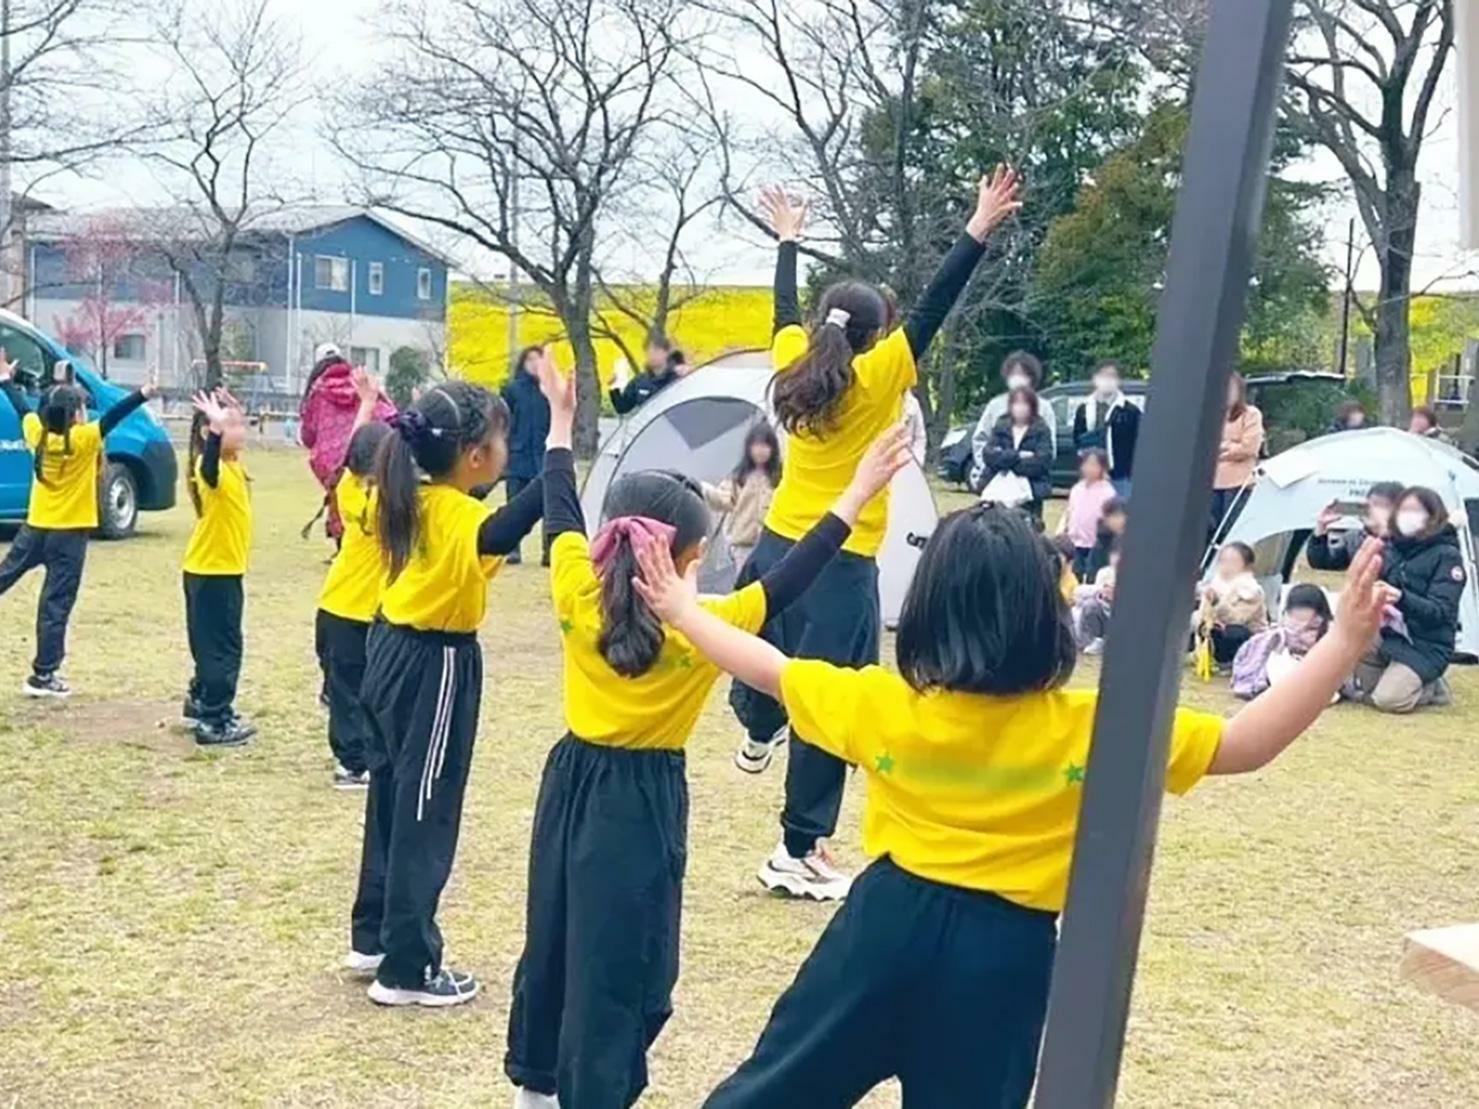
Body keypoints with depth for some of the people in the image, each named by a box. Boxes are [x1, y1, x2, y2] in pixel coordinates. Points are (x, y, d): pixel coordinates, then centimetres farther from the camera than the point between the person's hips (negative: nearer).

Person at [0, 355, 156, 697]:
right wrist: (142, 395, -37)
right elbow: (113, 417, -27)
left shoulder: (36, 432, -1)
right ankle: (43, 676, 1)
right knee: (56, 604, -1)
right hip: (69, 533, -5)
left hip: (35, 527, 5)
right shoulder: (84, 439, -16)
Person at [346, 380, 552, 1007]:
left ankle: (372, 937, 32)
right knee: (424, 816, -1)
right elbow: (505, 531, -48)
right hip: (434, 667, -9)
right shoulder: (460, 519, -24)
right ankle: (407, 970, 7)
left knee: (392, 801, 19)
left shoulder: (413, 500, 1)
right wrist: (558, 443, -54)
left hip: (395, 651, 9)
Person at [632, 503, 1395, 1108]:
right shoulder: (1087, 731, -13)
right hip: (1001, 951, -1)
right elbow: (1246, 745, -12)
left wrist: (683, 611, 24)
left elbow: (770, 669, 8)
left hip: (885, 922, 1)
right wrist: (1345, 641, -14)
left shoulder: (882, 706, -7)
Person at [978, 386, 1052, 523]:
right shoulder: (1000, 428, 12)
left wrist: (1004, 460, -7)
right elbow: (989, 455, -2)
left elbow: (1041, 462, -11)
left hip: (1030, 492, -2)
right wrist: (1017, 456, -13)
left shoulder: (1041, 431, 2)